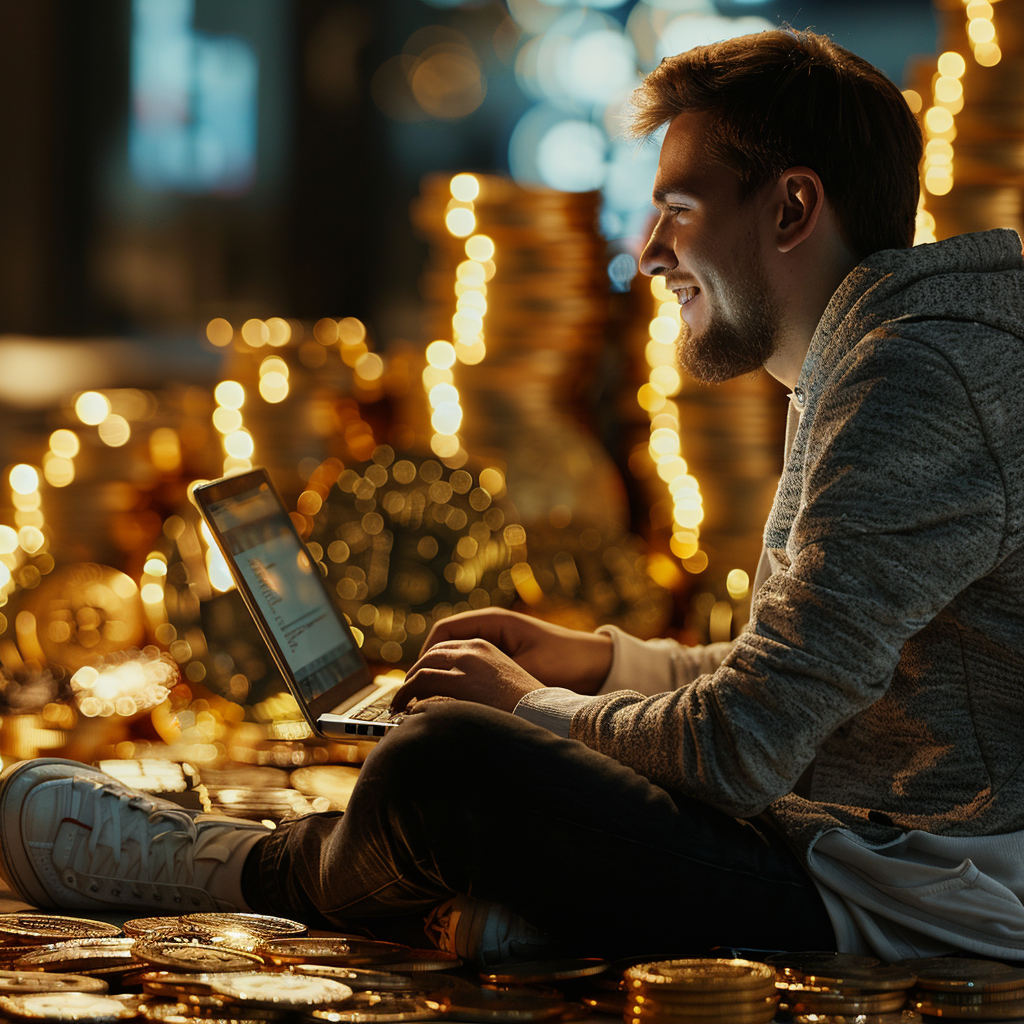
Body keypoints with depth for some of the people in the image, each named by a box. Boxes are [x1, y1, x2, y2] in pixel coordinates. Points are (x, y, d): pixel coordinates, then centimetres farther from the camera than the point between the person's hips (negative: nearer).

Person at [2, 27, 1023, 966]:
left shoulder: (913, 382, -18)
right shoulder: (861, 370, 18)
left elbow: (743, 749, -21)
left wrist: (537, 708, -4)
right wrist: (598, 660, 19)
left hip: (909, 921, -11)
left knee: (450, 762, -18)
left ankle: (248, 867, 9)